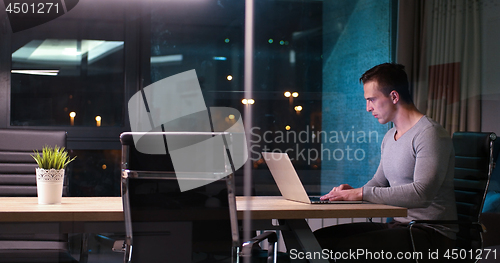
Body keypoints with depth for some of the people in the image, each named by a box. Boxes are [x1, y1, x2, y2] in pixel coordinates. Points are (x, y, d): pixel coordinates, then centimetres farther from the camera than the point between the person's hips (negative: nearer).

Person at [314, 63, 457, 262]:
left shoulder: (430, 134, -14)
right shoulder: (390, 137, 17)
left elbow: (421, 193, -26)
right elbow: (379, 183, 24)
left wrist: (361, 193, -25)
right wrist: (352, 192, 1)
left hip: (431, 232, -9)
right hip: (398, 224, 9)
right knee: (319, 239, -6)